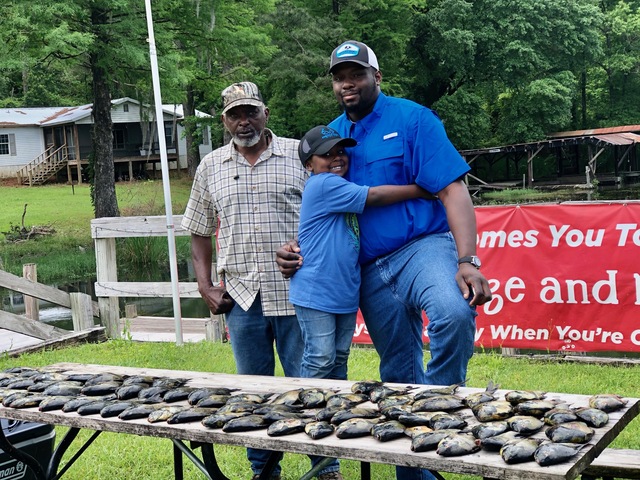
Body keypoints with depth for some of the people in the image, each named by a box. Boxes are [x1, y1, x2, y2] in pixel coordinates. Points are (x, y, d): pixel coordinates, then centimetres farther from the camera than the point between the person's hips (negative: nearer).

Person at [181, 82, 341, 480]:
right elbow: (200, 232, 16)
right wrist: (205, 286, 7)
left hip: (296, 294, -3)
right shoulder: (211, 168, 10)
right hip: (241, 297, 3)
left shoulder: (300, 155, 1)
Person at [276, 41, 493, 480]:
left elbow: (453, 190, -11)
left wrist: (468, 261, -22)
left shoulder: (411, 119, -4)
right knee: (399, 375, 11)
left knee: (454, 313, -36)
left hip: (422, 247, -5)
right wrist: (297, 250, 1)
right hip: (371, 270, 5)